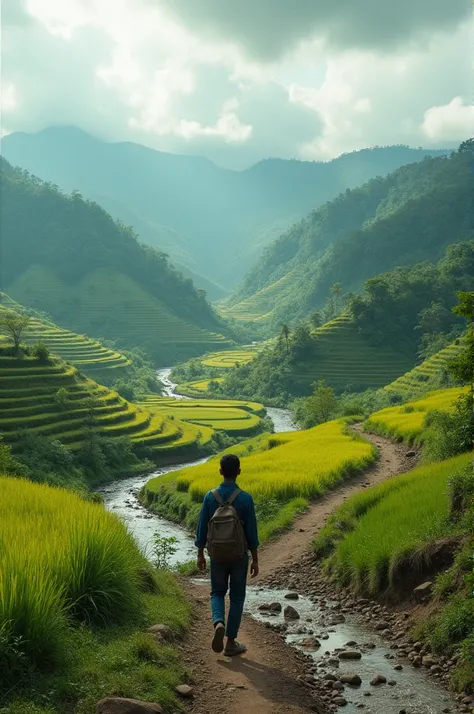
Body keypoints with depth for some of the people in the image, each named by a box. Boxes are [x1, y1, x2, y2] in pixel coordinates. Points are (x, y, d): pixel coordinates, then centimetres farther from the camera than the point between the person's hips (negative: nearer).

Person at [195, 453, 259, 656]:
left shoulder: (210, 496, -8)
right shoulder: (246, 498, -14)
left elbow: (202, 528, -2)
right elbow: (251, 532, -10)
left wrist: (200, 555, 11)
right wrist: (255, 560, -1)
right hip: (239, 555, -1)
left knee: (217, 593, 19)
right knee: (237, 597, 12)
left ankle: (219, 623, -10)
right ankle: (231, 642, 15)